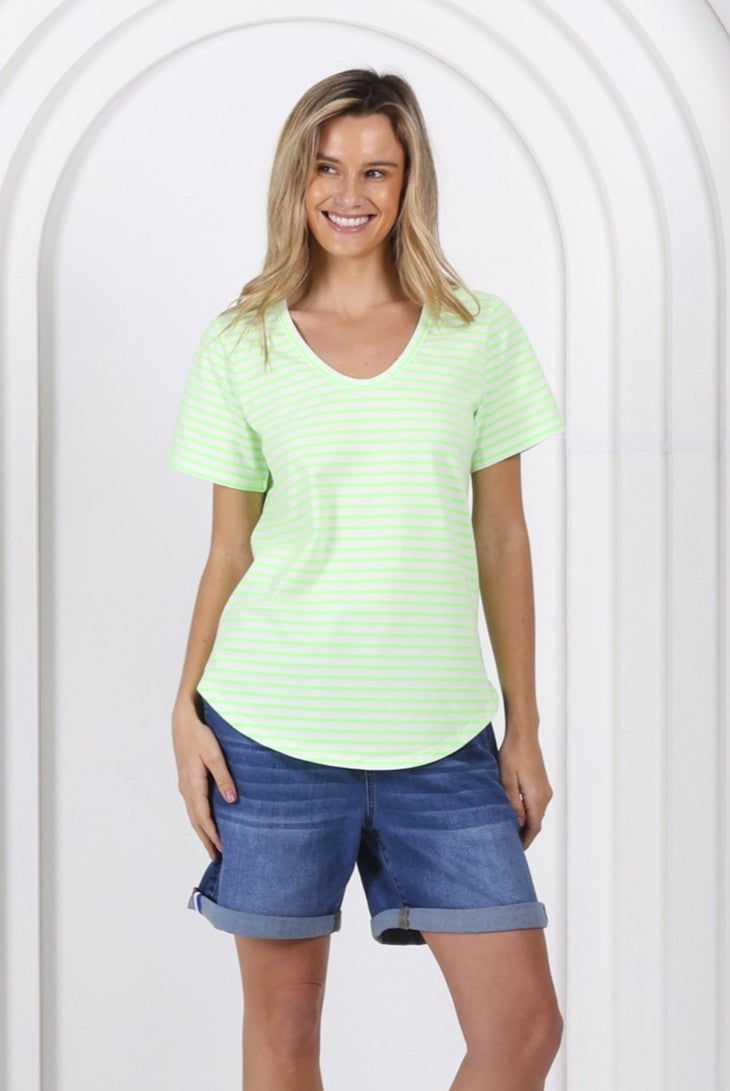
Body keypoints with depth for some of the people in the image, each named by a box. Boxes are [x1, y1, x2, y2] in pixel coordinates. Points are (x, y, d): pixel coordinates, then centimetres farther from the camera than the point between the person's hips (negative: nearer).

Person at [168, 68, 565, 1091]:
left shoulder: (480, 332, 4)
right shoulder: (239, 344, 3)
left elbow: (501, 540, 6)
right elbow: (229, 548, 7)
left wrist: (525, 729, 5)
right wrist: (186, 709, 0)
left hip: (441, 737, 1)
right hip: (273, 728, -1)